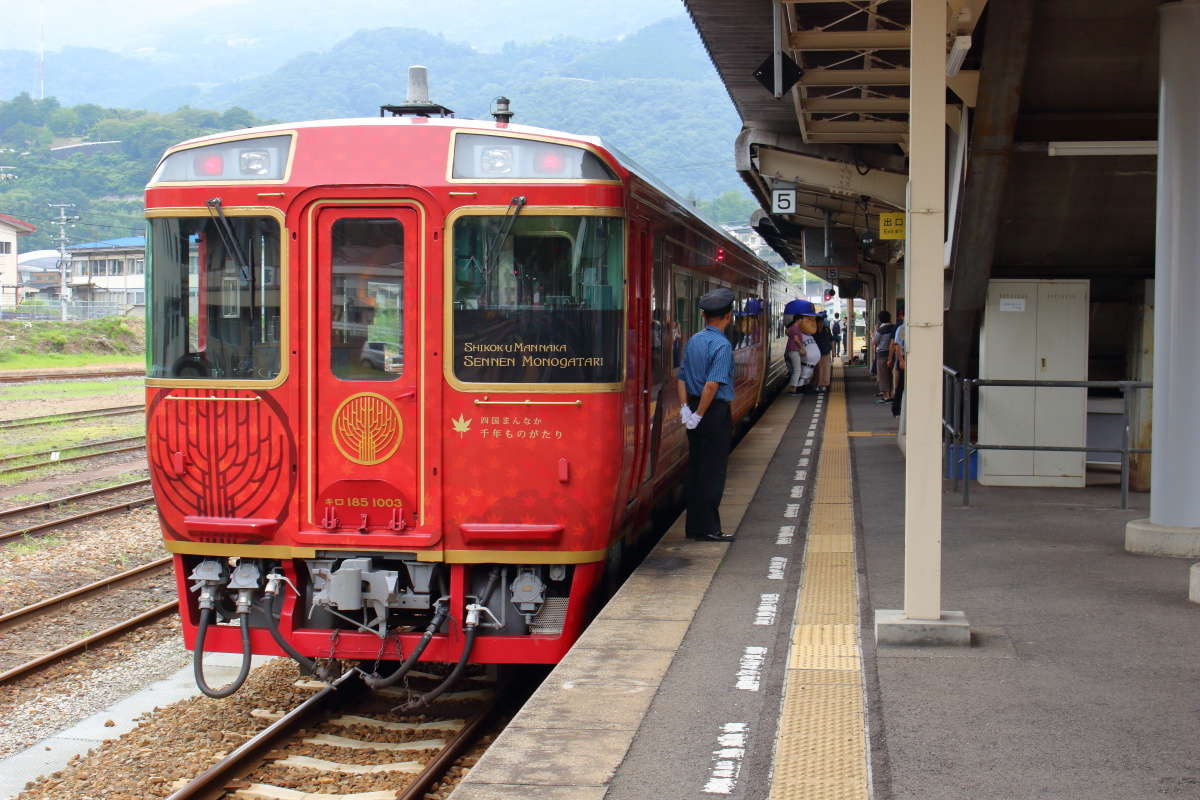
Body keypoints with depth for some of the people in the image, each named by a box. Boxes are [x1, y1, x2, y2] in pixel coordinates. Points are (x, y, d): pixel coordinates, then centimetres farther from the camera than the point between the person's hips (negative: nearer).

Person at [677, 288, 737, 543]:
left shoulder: (694, 341, 9)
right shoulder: (722, 345, -17)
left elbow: (682, 377, 9)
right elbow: (712, 385, -23)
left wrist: (685, 408, 5)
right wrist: (699, 415, -16)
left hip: (695, 408, 8)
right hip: (717, 412, -8)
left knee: (695, 468, 13)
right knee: (713, 472, -1)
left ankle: (694, 526, 18)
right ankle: (709, 528, 2)